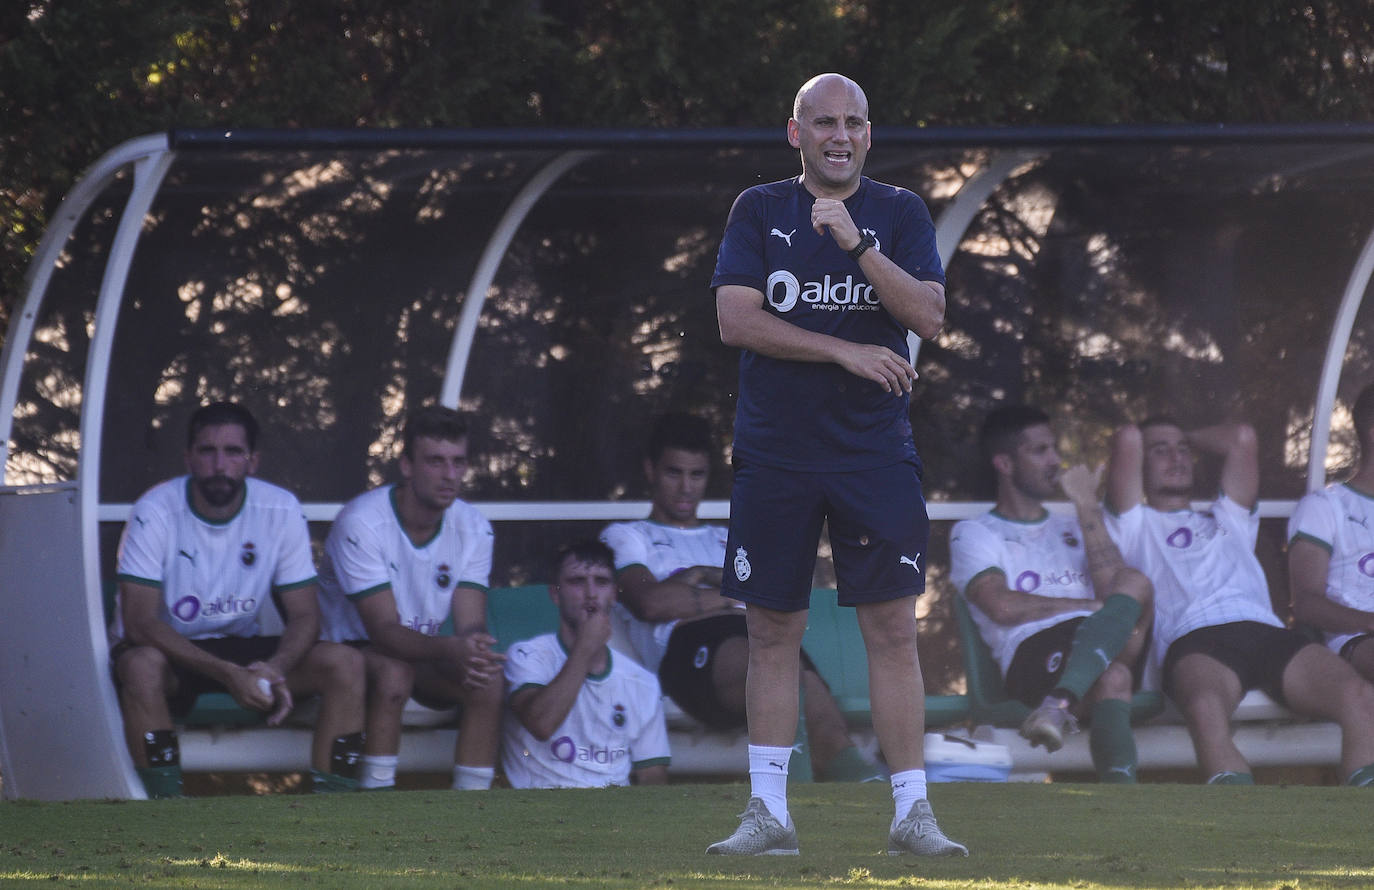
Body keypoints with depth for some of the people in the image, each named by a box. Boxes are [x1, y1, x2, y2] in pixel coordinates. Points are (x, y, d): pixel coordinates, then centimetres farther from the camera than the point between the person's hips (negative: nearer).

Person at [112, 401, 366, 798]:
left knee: (345, 664, -19)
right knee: (142, 665, -39)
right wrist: (227, 674, -35)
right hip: (168, 649, -4)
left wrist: (276, 668, -29)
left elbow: (304, 615, -4)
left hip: (242, 649, 4)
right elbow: (139, 622, -24)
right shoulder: (156, 512, -18)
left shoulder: (281, 510, -7)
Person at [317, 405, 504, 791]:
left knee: (489, 683, -24)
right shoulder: (362, 523, -23)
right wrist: (450, 649, -48)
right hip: (354, 651, -5)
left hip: (427, 655, 5)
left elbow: (471, 624, -12)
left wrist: (475, 651, -39)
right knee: (394, 673, -37)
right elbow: (384, 631, -29)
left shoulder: (473, 528, -5)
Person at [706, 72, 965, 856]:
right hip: (775, 455, 1)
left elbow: (929, 315, -7)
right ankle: (768, 813, 9)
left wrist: (857, 243, -18)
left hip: (876, 452, 0)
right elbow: (736, 320, -5)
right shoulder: (759, 212, 6)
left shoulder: (899, 213, 6)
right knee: (773, 631, 3)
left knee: (895, 629, -5)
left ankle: (913, 812, -3)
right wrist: (846, 351, -10)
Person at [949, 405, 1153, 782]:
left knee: (1134, 583, -32)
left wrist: (1088, 509, 9)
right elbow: (1003, 606, -2)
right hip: (1033, 653, -4)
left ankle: (1059, 705, -52)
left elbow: (1111, 586, 12)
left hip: (1104, 648, 4)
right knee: (1112, 680, -39)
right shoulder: (975, 534, 20)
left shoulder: (1071, 529, 35)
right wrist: (1093, 606, 2)